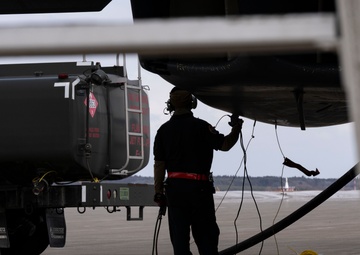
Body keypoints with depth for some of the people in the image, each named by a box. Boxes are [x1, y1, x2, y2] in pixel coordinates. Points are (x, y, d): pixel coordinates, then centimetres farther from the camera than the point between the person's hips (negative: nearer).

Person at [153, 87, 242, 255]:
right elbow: (224, 144, -7)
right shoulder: (200, 126, -5)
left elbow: (159, 164, 2)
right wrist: (236, 129, 10)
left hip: (174, 187, 3)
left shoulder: (164, 130, 4)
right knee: (206, 238, 5)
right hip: (199, 187, -3)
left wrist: (159, 192, 6)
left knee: (179, 238, 4)